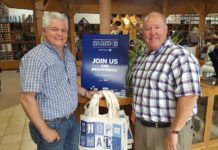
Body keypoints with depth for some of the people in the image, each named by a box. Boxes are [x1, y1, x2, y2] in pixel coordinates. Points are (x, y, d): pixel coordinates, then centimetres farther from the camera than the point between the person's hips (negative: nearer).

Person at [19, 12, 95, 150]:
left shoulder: (68, 54, 5)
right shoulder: (35, 58, -21)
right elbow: (27, 98, -23)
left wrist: (85, 92, 10)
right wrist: (45, 131, -21)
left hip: (72, 120, 8)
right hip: (51, 125, -7)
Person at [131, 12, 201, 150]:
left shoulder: (179, 56, -19)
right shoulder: (142, 58, 6)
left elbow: (189, 97, -25)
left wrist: (174, 132, -22)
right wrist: (134, 111, 14)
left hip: (168, 130, -7)